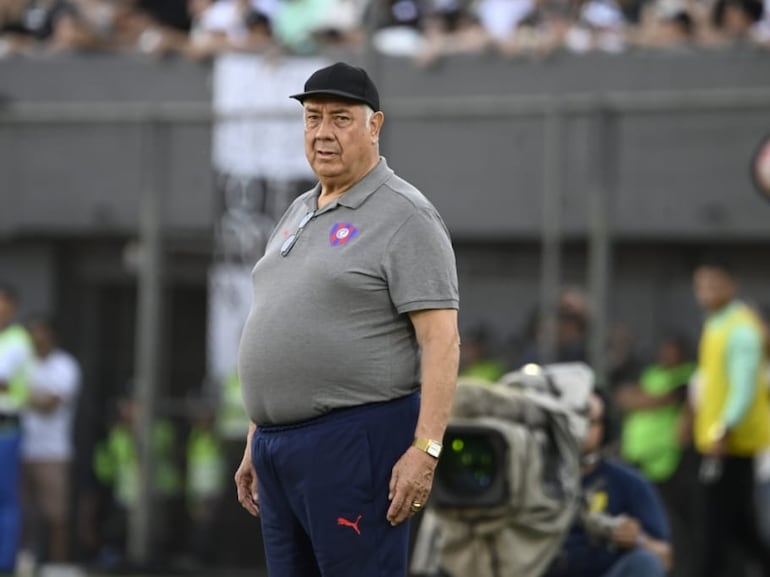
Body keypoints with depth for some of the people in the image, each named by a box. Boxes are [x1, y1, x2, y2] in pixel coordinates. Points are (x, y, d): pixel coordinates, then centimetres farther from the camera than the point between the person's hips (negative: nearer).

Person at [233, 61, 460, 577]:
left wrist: (425, 449, -22)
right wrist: (256, 441, 20)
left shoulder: (403, 216, -9)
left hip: (355, 444, -9)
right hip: (278, 447, 9)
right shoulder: (297, 214, 18)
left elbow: (441, 340, -15)